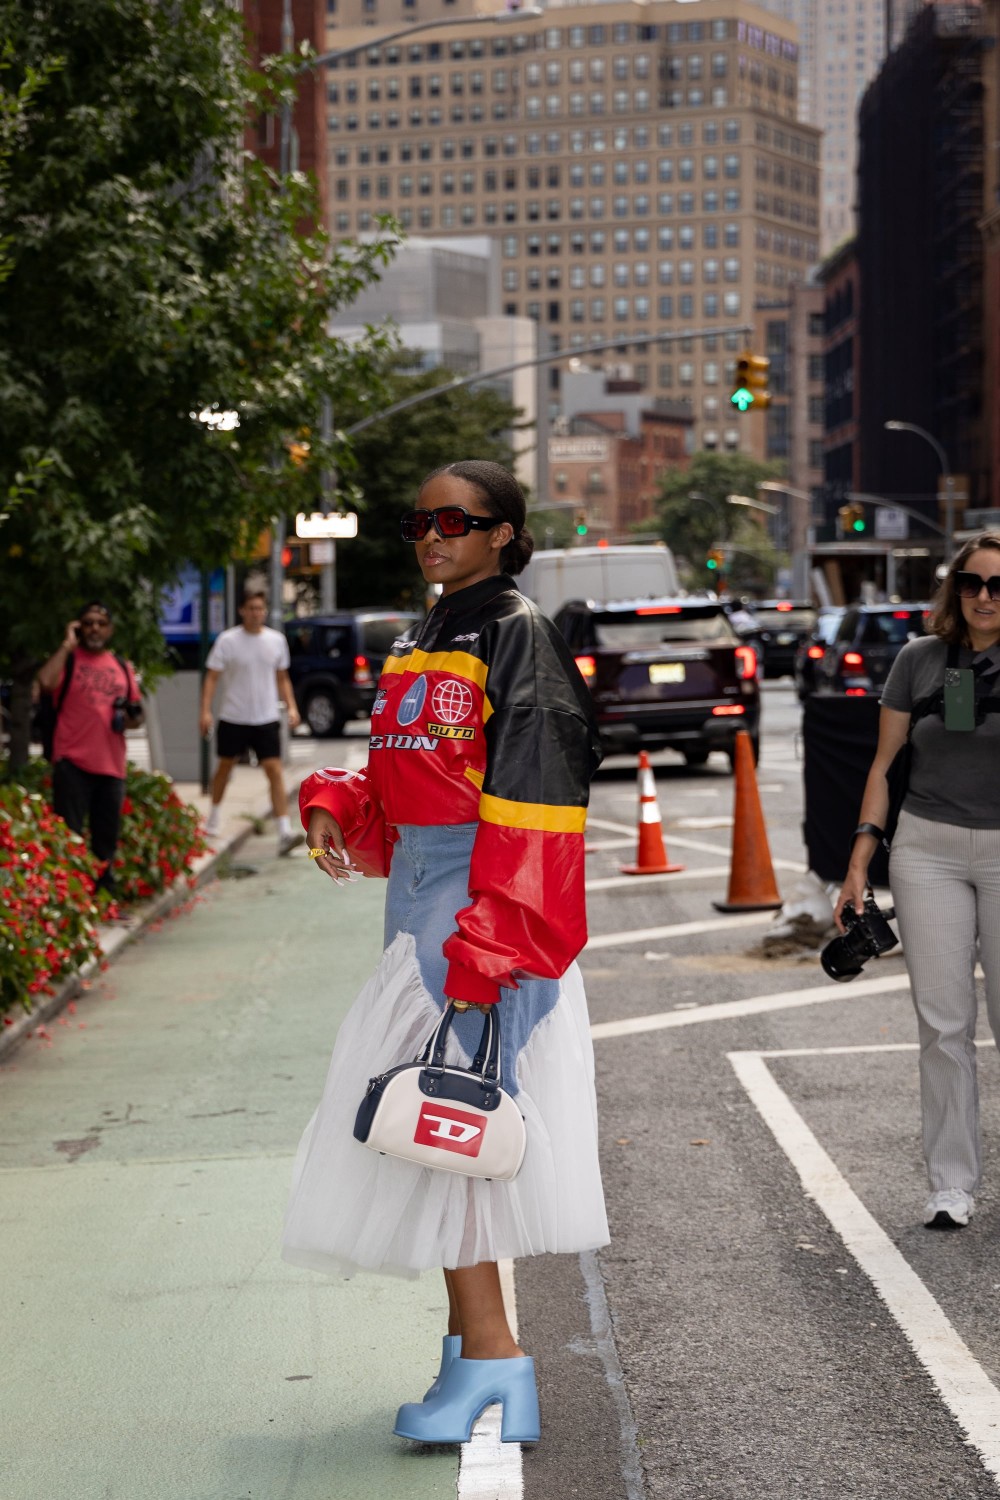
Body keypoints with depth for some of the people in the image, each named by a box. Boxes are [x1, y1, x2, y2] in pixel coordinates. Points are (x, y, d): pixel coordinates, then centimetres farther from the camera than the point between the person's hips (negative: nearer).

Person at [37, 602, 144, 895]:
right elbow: (46, 682, -22)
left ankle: (105, 892, 21)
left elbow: (137, 711, 22)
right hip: (73, 763, -5)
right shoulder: (68, 660, 0)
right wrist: (67, 645, -13)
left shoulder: (123, 667, 15)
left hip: (112, 765, 5)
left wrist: (132, 718, -2)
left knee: (106, 840, 12)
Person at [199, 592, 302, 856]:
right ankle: (213, 817, 38)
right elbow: (212, 677, -5)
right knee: (225, 765, 15)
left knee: (274, 770, -10)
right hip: (233, 717, -1)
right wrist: (205, 711, -13)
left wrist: (291, 707, 3)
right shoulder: (227, 641, -6)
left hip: (266, 718, 1)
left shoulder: (276, 640, 3)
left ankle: (284, 833, -15)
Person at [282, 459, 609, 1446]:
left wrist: (482, 952, -24)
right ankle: (473, 1346, 21)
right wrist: (334, 806, 2)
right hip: (419, 902, 9)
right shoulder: (418, 648, 18)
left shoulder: (516, 638, -10)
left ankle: (491, 1364, -7)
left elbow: (531, 800, -18)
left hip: (481, 904, -9)